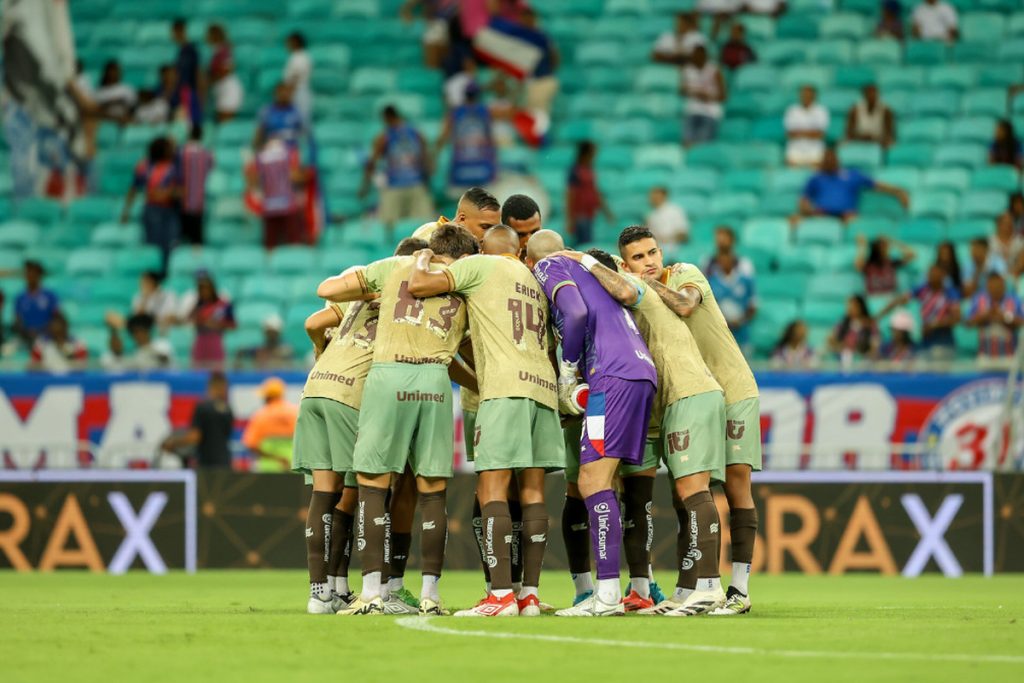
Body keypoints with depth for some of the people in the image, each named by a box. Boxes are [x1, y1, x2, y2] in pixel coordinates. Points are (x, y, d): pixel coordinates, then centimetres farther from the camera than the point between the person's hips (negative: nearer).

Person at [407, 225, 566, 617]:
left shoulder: (481, 266, 5)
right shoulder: (534, 282, 26)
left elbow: (418, 287, -1)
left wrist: (422, 260, 20)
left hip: (506, 388, -7)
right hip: (543, 386, 7)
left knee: (492, 489, -9)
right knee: (532, 491, 6)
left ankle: (501, 595, -18)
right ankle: (530, 595, 2)